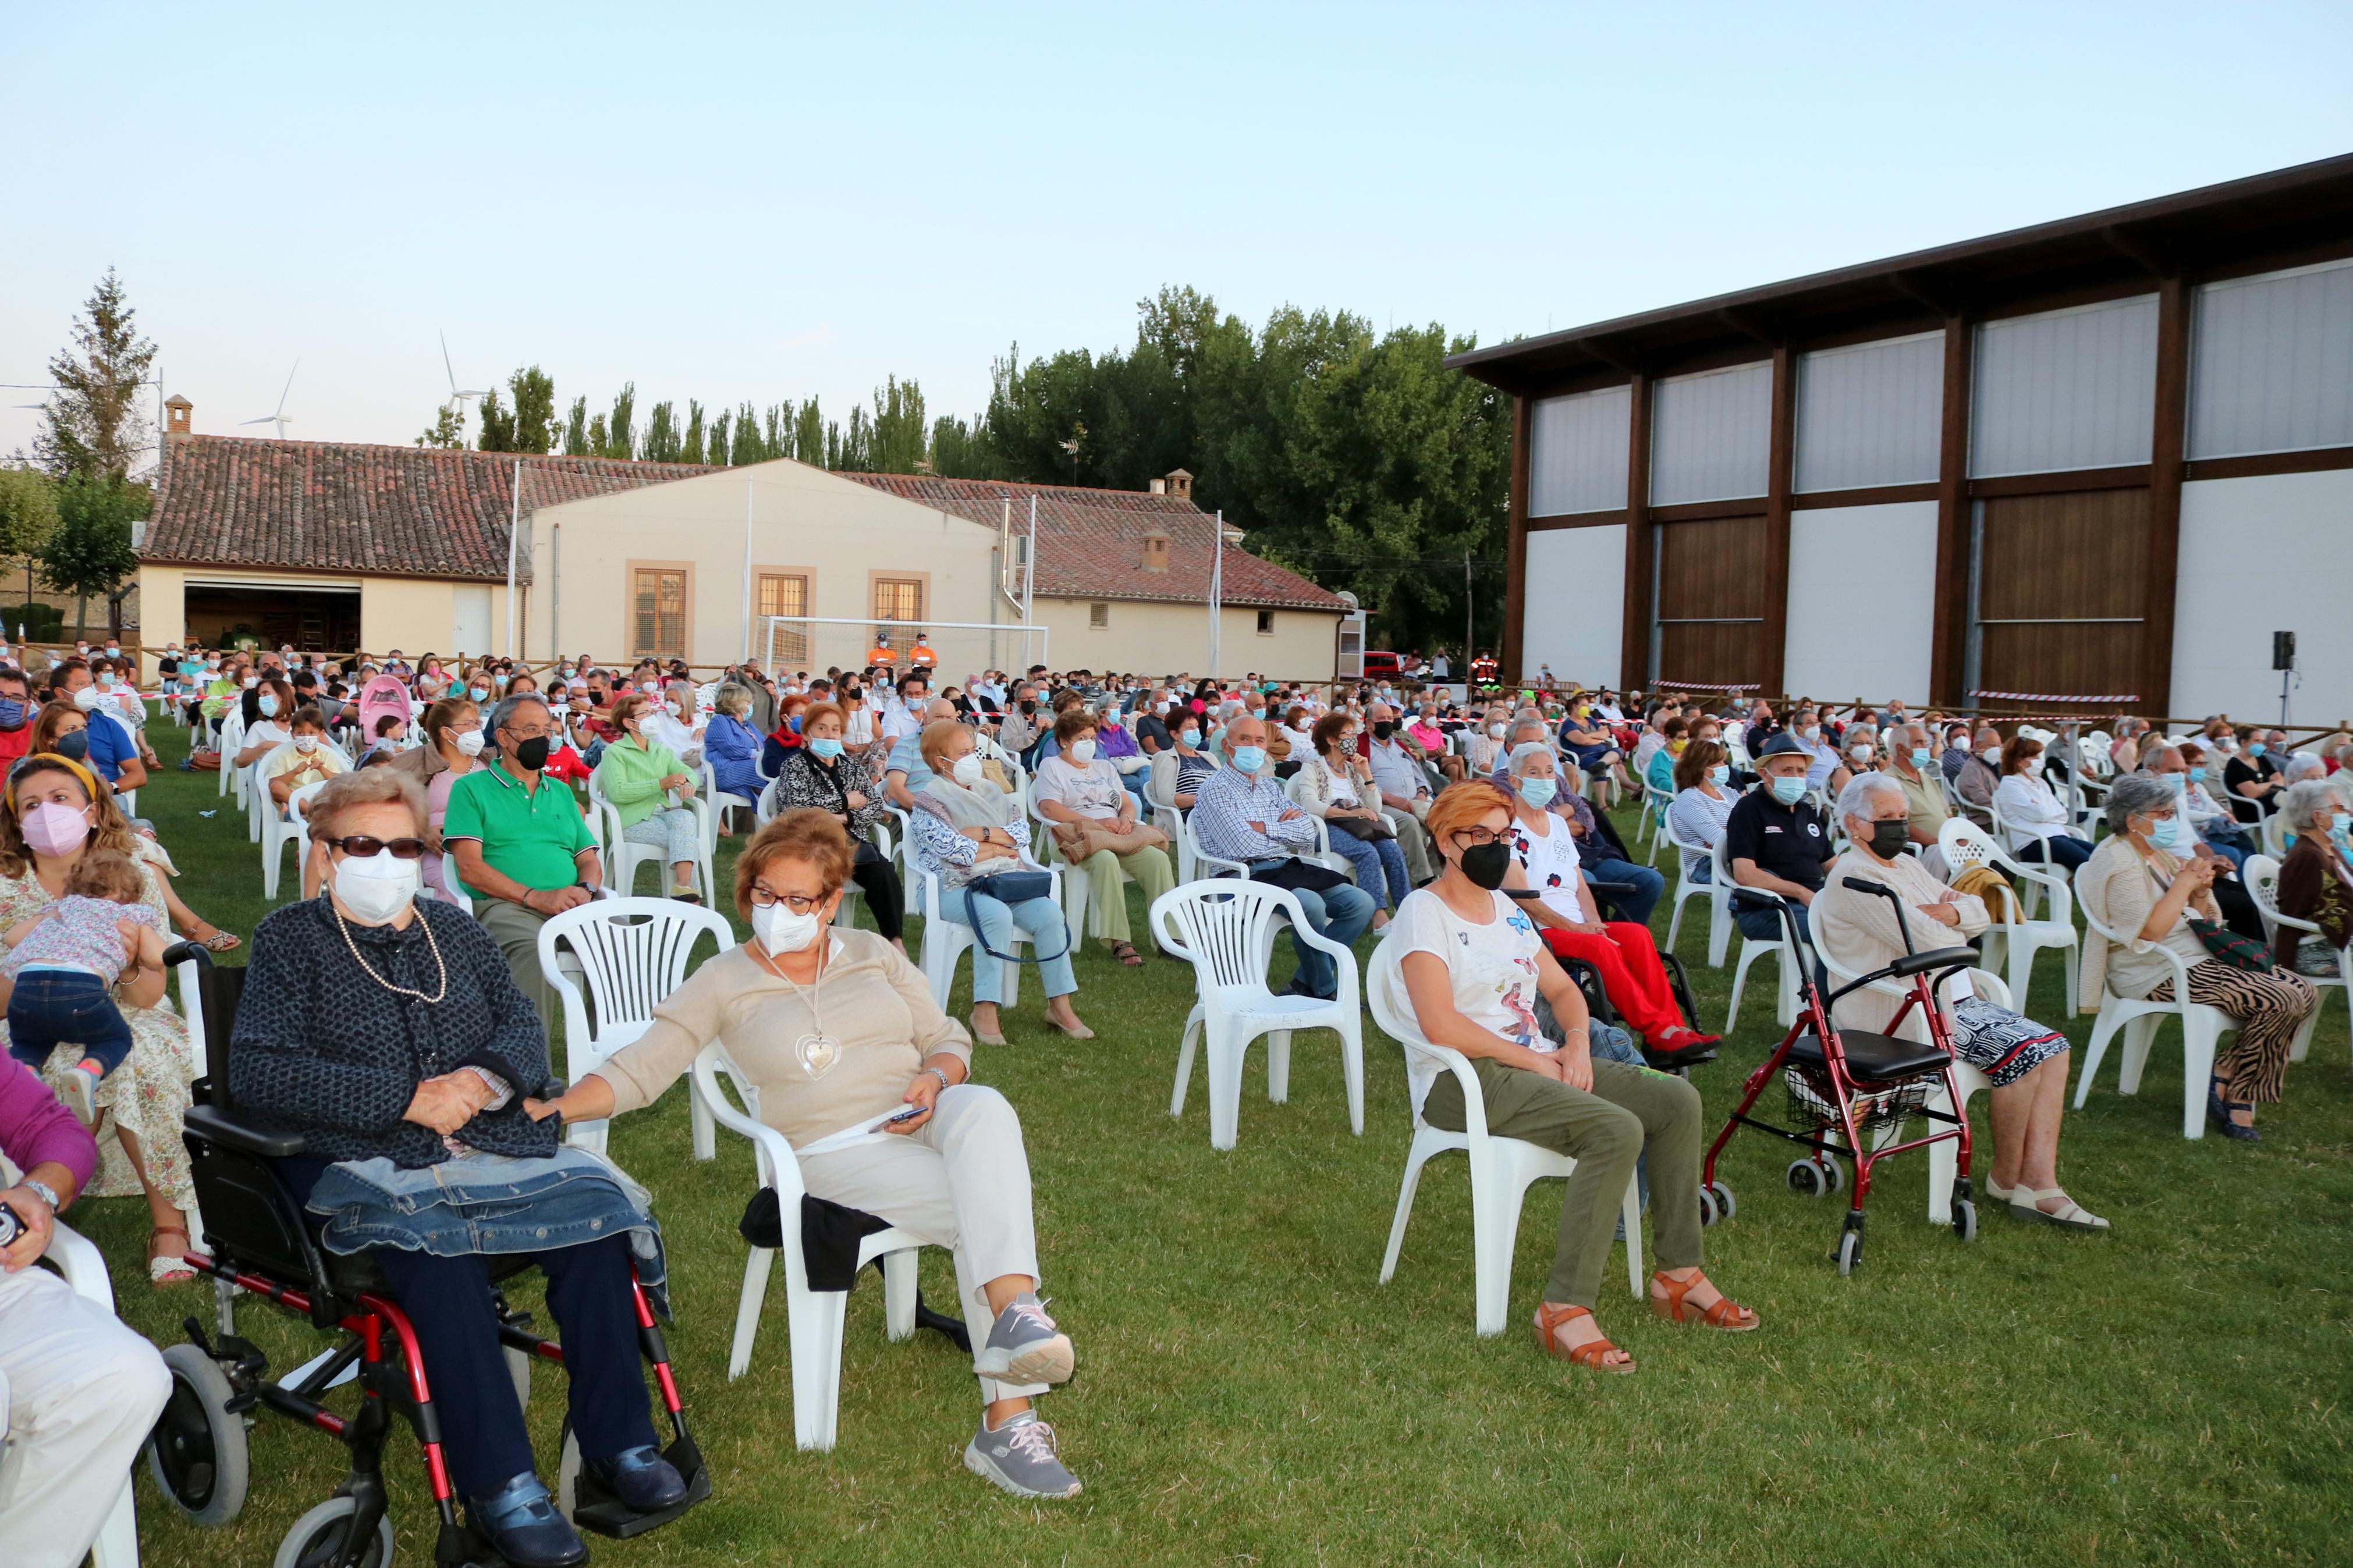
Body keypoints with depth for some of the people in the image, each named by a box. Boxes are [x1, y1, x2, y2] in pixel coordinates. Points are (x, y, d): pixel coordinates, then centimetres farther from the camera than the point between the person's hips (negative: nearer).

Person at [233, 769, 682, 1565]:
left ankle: (618, 1440, -12)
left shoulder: (456, 931, 20)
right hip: (366, 1166, -4)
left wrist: (485, 1078, -11)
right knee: (440, 1256, -34)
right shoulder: (289, 940, 5)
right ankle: (500, 1483, -27)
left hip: (495, 1145, 4)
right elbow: (257, 1072, -7)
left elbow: (524, 1026, 14)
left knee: (596, 1212, -22)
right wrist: (409, 1099, -15)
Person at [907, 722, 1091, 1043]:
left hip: (1004, 882, 6)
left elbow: (1023, 832, 7)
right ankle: (985, 1011, -31)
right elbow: (952, 850, -15)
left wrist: (984, 833, -9)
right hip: (953, 888, -6)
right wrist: (1001, 848, -3)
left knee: (1049, 912, -20)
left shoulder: (990, 792, 19)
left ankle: (1060, 1005, -16)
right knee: (997, 915, -36)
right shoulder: (929, 801, -1)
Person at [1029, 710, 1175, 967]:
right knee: (1106, 860, -40)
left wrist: (1126, 819, -2)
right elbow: (1049, 808, -6)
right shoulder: (1051, 766, 11)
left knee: (1157, 858, -25)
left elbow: (1128, 804, 25)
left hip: (1118, 833, 5)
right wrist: (1098, 822, -12)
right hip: (1080, 835, -5)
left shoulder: (1105, 766, 29)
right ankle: (1119, 941, -41)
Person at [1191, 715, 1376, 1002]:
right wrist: (1284, 828, 1)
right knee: (1311, 904, -33)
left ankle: (1306, 980, -4)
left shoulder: (1270, 788, 22)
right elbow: (1243, 846, -15)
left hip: (1287, 871, 8)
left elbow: (1308, 834, 9)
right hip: (1246, 877, -8)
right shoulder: (1216, 790, -2)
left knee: (1361, 903, -8)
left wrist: (1265, 828, -5)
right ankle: (1325, 990, -13)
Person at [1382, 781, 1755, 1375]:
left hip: (1537, 1062, 9)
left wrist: (1576, 1043, 0)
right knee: (1617, 1130, -29)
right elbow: (1440, 1026, -20)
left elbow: (1564, 989, 22)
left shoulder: (1506, 909, 19)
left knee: (1677, 1100, -5)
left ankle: (1679, 1276, 2)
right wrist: (1533, 1060, -16)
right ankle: (1565, 1310, -28)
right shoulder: (1425, 913, -8)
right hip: (1464, 1081, -9)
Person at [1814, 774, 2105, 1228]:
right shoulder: (1854, 877, -12)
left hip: (1953, 999, 10)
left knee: (2052, 1048, -7)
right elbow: (1927, 943, -21)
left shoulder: (1906, 865, 19)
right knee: (2020, 1053, -22)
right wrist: (1956, 928, 1)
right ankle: (2006, 1178, -4)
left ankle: (2038, 1183, -11)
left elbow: (1980, 915, 14)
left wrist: (1948, 913, -8)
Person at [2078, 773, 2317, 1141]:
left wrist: (2201, 889, 0)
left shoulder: (2161, 853, 17)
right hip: (2160, 974, -10)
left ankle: (2226, 1075, -3)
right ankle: (2236, 1097, -5)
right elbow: (2150, 932, -23)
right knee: (2283, 1002, -21)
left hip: (2198, 958, 10)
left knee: (2305, 993, -4)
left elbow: (2201, 919, 21)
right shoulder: (2118, 862, -13)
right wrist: (2185, 883, -15)